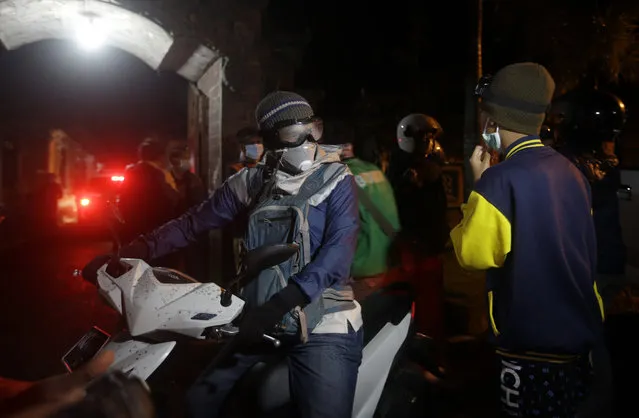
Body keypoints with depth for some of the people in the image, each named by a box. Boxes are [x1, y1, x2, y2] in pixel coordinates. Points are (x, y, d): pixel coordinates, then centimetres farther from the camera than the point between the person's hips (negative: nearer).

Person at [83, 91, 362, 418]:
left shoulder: (336, 180, -4)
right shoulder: (252, 181, 7)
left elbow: (339, 252, -16)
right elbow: (193, 223, 10)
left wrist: (276, 307, -27)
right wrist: (121, 257, 3)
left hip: (322, 325, -3)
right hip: (259, 316, 4)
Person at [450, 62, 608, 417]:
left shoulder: (500, 180, -19)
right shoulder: (571, 172, 4)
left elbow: (472, 253, -10)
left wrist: (480, 183, -4)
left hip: (532, 343, -7)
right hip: (582, 334, 8)